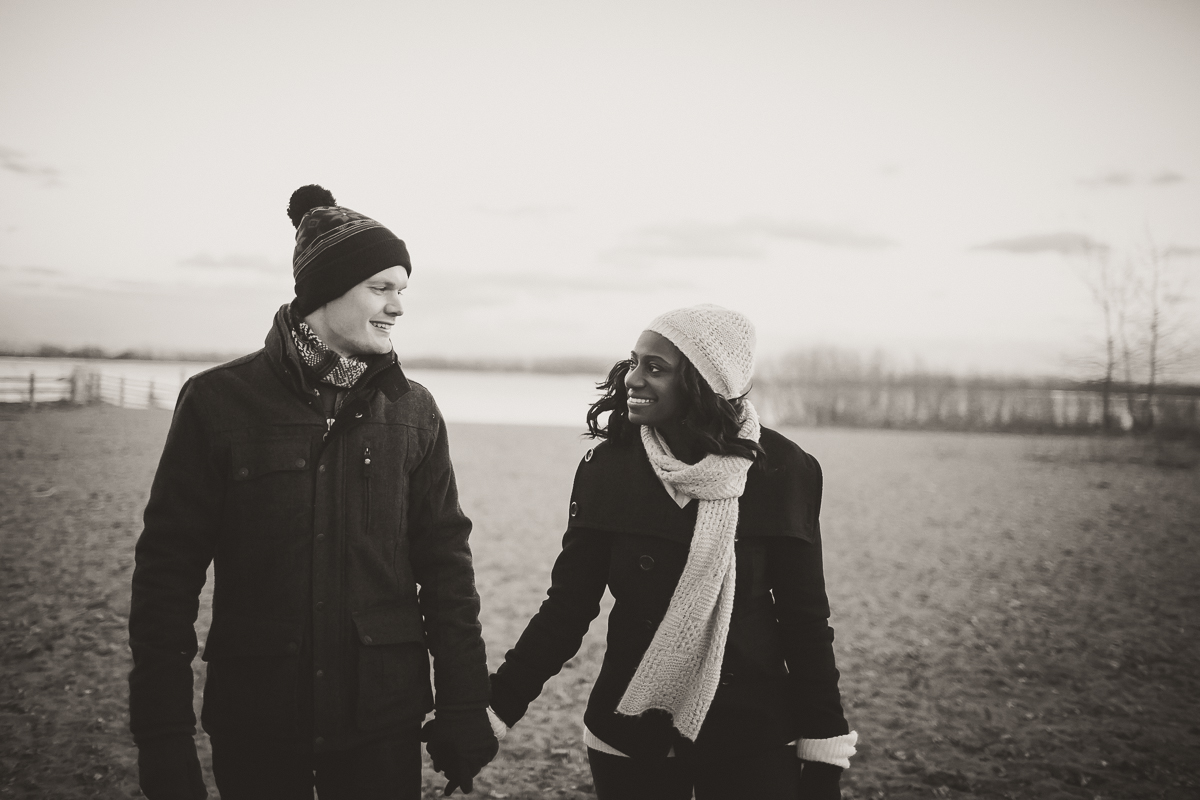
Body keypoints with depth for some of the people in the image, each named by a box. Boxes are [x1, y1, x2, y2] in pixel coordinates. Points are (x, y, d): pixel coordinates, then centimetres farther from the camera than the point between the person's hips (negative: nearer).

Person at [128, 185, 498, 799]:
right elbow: (167, 570, -4)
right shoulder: (219, 401, -6)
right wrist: (162, 738, -7)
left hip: (384, 724, 2)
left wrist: (463, 710, 0)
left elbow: (444, 562, 3)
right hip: (255, 728, -1)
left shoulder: (412, 410, 1)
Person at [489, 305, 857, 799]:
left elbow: (804, 618, -3)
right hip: (628, 736, 2)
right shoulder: (607, 468, -6)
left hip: (752, 739, -1)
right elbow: (568, 605, -1)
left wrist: (823, 751, -4)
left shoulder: (778, 472, -9)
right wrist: (497, 703, -8)